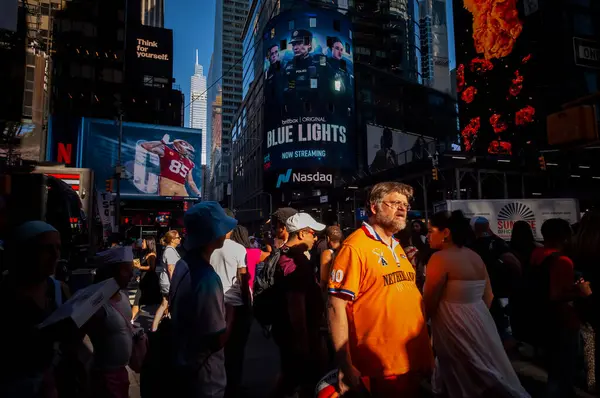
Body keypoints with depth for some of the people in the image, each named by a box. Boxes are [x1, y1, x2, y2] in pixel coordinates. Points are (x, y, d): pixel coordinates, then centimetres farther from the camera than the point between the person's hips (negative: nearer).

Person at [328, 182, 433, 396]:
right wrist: (346, 367, -20)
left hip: (413, 361, 8)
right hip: (379, 369, -8)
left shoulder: (397, 247, 11)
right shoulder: (355, 247, -16)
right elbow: (336, 307, -18)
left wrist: (424, 351, 15)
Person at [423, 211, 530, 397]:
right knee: (490, 378, 23)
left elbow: (429, 304, -16)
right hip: (481, 321, 8)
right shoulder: (475, 257, 5)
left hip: (455, 329, -8)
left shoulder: (439, 258, -19)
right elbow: (488, 296, 13)